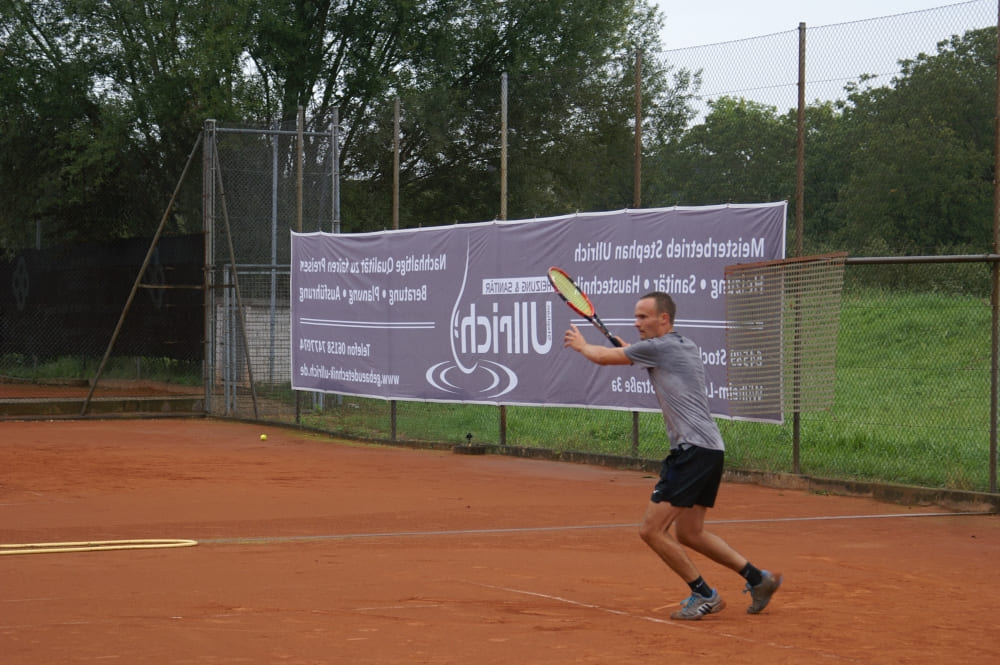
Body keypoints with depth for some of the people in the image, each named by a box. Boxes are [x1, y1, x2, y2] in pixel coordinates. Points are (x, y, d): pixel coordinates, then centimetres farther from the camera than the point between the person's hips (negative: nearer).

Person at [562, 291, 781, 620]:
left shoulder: (659, 346, -8)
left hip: (693, 450, -10)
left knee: (652, 529, -8)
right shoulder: (687, 347, 19)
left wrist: (581, 344, 25)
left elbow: (604, 356, 5)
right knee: (689, 533, 17)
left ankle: (704, 595, -2)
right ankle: (758, 579, 17)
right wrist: (631, 349, 31)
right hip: (710, 449, 10)